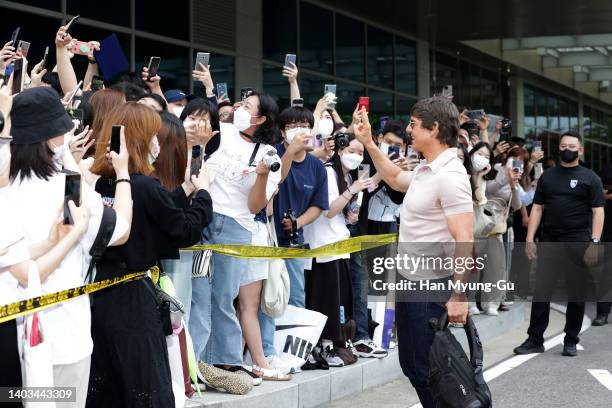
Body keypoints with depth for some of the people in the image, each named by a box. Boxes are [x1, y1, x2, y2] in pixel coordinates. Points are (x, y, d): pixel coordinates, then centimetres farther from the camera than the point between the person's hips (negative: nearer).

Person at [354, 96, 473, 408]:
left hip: (434, 289, -10)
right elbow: (395, 179, 33)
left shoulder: (449, 176, -19)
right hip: (409, 282, 10)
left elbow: (464, 240, -23)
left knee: (428, 371, -3)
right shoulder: (424, 171, 10)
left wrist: (459, 295, -26)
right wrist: (368, 143, 26)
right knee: (411, 365, 17)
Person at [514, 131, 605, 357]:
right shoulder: (548, 176, 11)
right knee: (541, 292, 1)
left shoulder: (590, 178, 2)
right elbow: (537, 208, 11)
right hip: (549, 242, 2)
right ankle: (535, 339, 7)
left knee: (576, 294, 5)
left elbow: (598, 211, -3)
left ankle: (571, 341, 15)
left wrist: (594, 242, -14)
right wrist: (530, 239, 2)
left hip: (578, 243, -2)